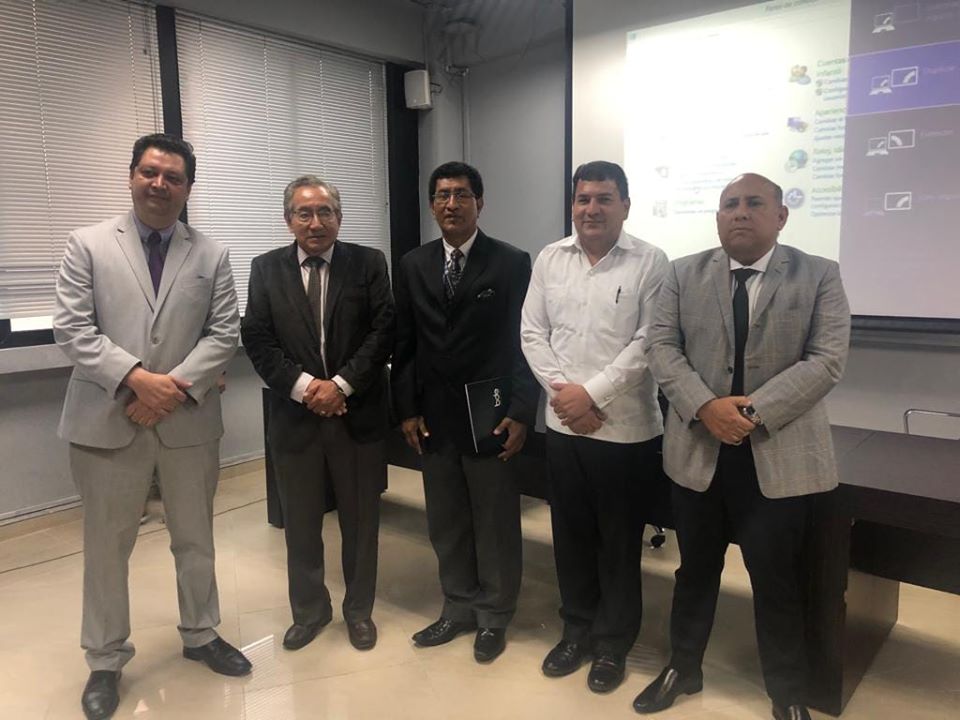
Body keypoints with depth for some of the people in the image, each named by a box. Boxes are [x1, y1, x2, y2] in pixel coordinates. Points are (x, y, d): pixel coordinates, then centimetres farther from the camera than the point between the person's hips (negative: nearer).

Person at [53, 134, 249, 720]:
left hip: (189, 420, 2)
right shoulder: (88, 245, 1)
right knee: (107, 546, 9)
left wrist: (175, 387, -14)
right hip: (109, 420, -1)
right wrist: (137, 378, -18)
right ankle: (106, 660, 28)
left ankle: (202, 635, 35)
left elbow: (225, 334, -1)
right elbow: (73, 329, -7)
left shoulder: (212, 255, 5)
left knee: (196, 539, 15)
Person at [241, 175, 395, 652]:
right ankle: (309, 609, 33)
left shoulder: (369, 263, 1)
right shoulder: (266, 269, 5)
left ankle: (359, 609, 31)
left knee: (361, 520, 11)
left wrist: (341, 384, -15)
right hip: (295, 414, 1)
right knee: (300, 523, 13)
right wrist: (302, 385, -14)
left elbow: (383, 330, -6)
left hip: (357, 413, -1)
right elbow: (257, 339, -2)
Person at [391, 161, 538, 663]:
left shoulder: (512, 263, -4)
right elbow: (403, 343, 8)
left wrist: (521, 412, -10)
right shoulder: (413, 266, 7)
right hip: (433, 416, 4)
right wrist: (407, 409, 2)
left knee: (495, 522, 9)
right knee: (445, 522, 14)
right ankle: (459, 608, 32)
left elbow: (525, 341, -5)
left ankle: (494, 616, 27)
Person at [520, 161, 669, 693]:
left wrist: (593, 393, -16)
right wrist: (562, 389, -8)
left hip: (625, 426, -3)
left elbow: (648, 342, -12)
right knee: (570, 532, 15)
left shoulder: (650, 262, -5)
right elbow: (532, 332, 4)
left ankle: (613, 642, 29)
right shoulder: (550, 259, 6)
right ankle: (577, 629, 34)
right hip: (563, 423, 4)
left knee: (618, 541, 10)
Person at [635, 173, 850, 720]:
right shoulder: (684, 274, 5)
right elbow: (663, 348, -2)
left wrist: (755, 410, -20)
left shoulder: (820, 276, 0)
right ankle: (683, 669, 37)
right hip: (698, 451, 2)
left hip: (780, 457, -2)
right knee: (696, 570, 17)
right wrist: (705, 406, -18)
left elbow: (828, 359, -9)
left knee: (777, 581, 9)